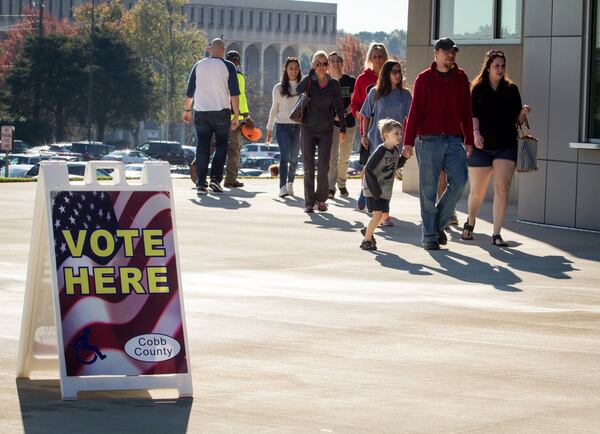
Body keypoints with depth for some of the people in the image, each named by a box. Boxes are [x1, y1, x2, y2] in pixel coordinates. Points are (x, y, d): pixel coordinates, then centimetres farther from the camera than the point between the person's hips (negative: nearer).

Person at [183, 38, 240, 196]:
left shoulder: (199, 65, 7)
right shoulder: (228, 66, -1)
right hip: (221, 112, -2)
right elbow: (234, 93, -7)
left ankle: (201, 184, -1)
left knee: (202, 147, 4)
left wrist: (187, 110, 23)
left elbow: (190, 91, 11)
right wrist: (236, 116, -4)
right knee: (221, 145, 9)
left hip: (201, 112, 2)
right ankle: (215, 178, -6)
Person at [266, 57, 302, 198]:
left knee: (294, 158, 5)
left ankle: (290, 184, 24)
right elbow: (274, 109, 12)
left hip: (298, 126, 1)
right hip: (282, 126, -1)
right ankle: (282, 187, -23)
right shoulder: (278, 88, 7)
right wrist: (269, 129, 10)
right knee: (284, 156, -15)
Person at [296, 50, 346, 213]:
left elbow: (339, 107, 6)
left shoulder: (334, 84, 3)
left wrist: (342, 128, 2)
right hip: (308, 129, 0)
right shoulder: (309, 81, 4)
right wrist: (312, 72, -13)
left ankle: (321, 199, 10)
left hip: (326, 130, 0)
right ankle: (309, 202, 4)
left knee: (323, 168, -5)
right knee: (308, 168, 0)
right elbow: (298, 90, -15)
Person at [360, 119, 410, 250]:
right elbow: (368, 169, -21)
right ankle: (366, 240, 1)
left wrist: (404, 157, -1)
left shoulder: (395, 150, 2)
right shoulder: (381, 151, -21)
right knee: (378, 214, -12)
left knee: (384, 215, 14)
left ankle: (367, 231, 38)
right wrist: (375, 189, -22)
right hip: (374, 189, -8)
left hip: (386, 190, 8)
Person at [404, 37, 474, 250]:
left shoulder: (461, 78, 11)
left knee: (459, 182, -7)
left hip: (454, 140, 3)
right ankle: (430, 235, 8)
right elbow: (415, 111, -1)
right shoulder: (424, 78, 2)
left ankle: (439, 224, 14)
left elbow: (466, 111, 14)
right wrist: (409, 141, -6)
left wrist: (469, 140, 11)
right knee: (428, 189, 0)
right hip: (428, 140, -3)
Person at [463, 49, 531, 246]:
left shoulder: (511, 89, 9)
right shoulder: (477, 89, 4)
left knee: (502, 189, -11)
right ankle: (470, 223, 35)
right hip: (482, 146, -1)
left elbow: (517, 120, 11)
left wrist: (523, 114, -10)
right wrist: (476, 132, -22)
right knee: (477, 192, 7)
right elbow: (473, 114, -5)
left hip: (506, 146, 1)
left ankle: (496, 234, -8)